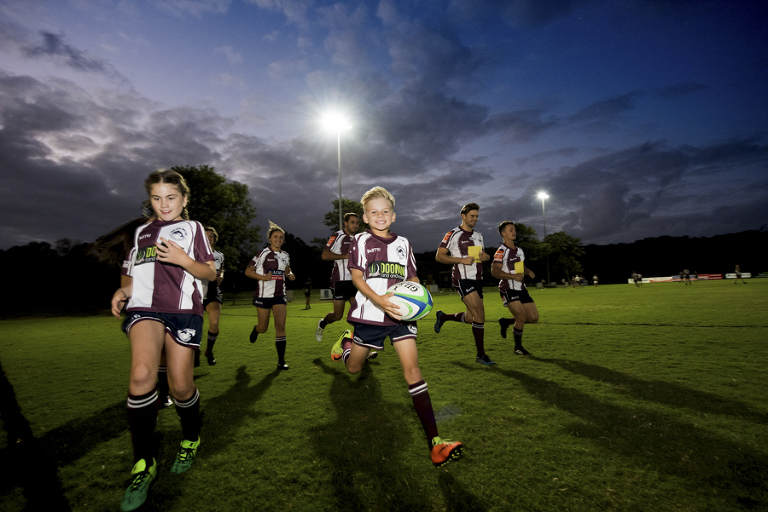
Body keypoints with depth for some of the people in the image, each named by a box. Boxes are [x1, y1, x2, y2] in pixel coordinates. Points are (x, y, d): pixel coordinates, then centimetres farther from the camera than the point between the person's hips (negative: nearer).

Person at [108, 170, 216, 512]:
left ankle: (191, 440, 30)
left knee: (180, 386, -1)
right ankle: (144, 464, -7)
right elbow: (138, 274, 28)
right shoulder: (142, 231, 23)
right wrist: (124, 290, 7)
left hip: (183, 309, -2)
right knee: (142, 374, -24)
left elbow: (210, 273, 4)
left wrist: (183, 260, -15)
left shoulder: (192, 228, 11)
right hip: (144, 307, 3)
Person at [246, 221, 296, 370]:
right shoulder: (263, 254, -7)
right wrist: (263, 277, -21)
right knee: (263, 328, 7)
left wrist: (290, 274, 4)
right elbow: (248, 271, -5)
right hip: (264, 295, -3)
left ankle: (281, 361, 1)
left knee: (280, 326, -6)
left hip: (280, 295, 3)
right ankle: (255, 329, 47)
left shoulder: (285, 255, 8)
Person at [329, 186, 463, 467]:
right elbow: (357, 277, -8)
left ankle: (435, 442, -6)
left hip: (400, 315, 1)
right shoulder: (360, 240, 2)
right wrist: (379, 300, -24)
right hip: (368, 314, -1)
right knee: (353, 368, 15)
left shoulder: (403, 243, 12)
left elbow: (413, 278, 15)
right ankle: (347, 340, 51)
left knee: (412, 368, -9)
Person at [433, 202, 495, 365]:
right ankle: (481, 355, -2)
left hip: (477, 280, 8)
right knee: (479, 314, -15)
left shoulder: (478, 235, 16)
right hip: (462, 279, -8)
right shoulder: (452, 234, -6)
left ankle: (443, 317, 36)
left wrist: (485, 256, 1)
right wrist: (461, 260, -18)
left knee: (471, 318, 10)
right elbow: (439, 256, -8)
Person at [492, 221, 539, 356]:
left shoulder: (519, 251, 16)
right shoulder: (501, 252, -10)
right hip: (508, 290, -8)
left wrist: (529, 272, 6)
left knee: (534, 318, 3)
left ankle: (506, 322, 25)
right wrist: (514, 276, -26)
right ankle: (518, 348, 8)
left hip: (521, 289, 8)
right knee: (522, 317, -14)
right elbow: (495, 271, -19)